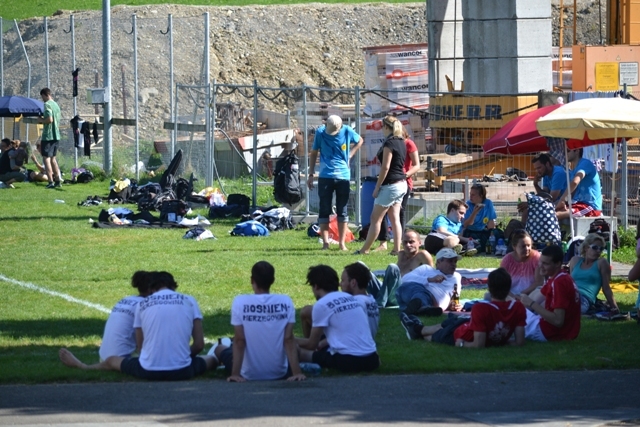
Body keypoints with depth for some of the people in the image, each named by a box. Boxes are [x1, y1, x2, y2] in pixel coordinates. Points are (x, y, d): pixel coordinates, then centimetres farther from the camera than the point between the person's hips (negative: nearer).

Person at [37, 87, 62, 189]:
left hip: (48, 135, -9)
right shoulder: (56, 105, 14)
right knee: (52, 158, 19)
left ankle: (51, 182, -12)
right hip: (56, 135, 9)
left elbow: (49, 119, -23)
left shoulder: (47, 104, -13)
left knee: (46, 158, -5)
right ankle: (58, 180, 20)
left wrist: (41, 120, -5)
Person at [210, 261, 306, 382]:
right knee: (294, 349, 37)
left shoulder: (240, 302, -14)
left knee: (219, 348, 30)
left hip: (249, 374, -1)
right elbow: (289, 340, -11)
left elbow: (239, 340, -13)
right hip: (280, 373, 2)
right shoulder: (286, 302, -9)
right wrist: (296, 372, -12)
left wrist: (235, 374, -12)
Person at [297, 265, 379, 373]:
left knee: (295, 349, 1)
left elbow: (312, 344, 6)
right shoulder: (351, 298, 18)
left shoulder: (321, 304, -2)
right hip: (371, 360, 6)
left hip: (347, 361, -6)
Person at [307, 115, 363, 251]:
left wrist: (349, 155, 4)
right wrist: (310, 175, 4)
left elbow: (360, 141, 17)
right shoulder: (320, 133, -4)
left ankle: (342, 243, 8)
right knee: (324, 210, 0)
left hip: (343, 177, 0)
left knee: (342, 211, 4)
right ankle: (325, 242, 3)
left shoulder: (347, 132, -4)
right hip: (325, 177, 0)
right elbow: (314, 153, 6)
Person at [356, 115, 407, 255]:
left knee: (375, 218, -2)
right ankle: (397, 249, 2)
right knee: (395, 218, 8)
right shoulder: (401, 142, 11)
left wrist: (377, 187, -14)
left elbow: (386, 167, -18)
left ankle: (365, 249, 1)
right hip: (401, 184, 9)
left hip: (390, 185, -9)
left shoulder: (389, 143, -15)